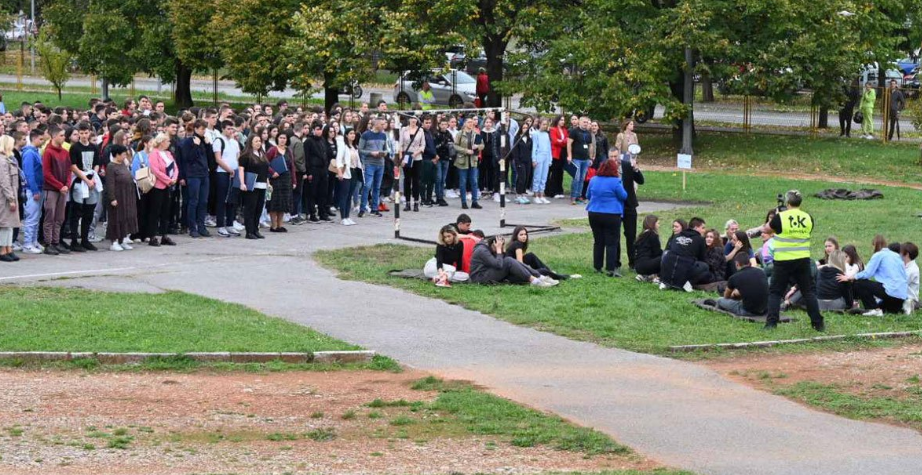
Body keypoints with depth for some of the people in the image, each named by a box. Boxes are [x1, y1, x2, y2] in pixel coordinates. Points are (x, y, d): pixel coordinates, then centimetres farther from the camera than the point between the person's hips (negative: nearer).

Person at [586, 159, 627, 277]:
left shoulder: (593, 180, 3)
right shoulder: (615, 182, -14)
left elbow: (588, 195, 14)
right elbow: (623, 196, -6)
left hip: (594, 214, 5)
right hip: (611, 215, -5)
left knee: (598, 241, 14)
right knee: (611, 243, 0)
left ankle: (597, 267, 18)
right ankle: (610, 269, -4)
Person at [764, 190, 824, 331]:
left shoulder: (780, 217, -10)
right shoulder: (808, 218, 1)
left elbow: (767, 229, 7)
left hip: (783, 261, -3)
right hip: (803, 260, 3)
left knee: (775, 292, 6)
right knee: (809, 291, 10)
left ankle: (771, 323, -1)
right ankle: (818, 323, 9)